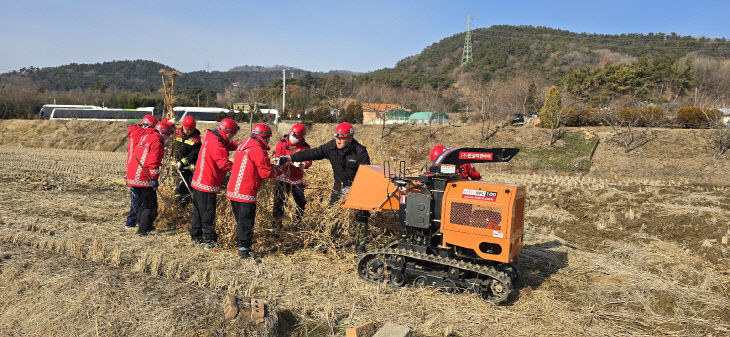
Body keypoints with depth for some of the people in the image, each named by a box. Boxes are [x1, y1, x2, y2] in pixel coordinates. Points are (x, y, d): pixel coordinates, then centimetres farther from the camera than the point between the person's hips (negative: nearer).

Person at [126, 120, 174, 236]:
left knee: (143, 202, 21)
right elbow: (153, 163, -21)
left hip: (131, 177, 9)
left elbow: (135, 154, 25)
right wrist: (154, 179, -20)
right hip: (143, 179, -9)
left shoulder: (145, 137, 16)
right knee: (150, 205, 0)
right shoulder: (157, 143, -13)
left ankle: (144, 226, 31)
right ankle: (143, 230, 2)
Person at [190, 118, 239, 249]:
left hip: (198, 182, 10)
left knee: (198, 211, 19)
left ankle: (196, 236, 31)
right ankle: (210, 240, 3)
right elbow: (224, 164, -28)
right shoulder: (216, 145, -22)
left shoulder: (211, 138, 8)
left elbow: (228, 145, 12)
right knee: (208, 214, -3)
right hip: (207, 185, -10)